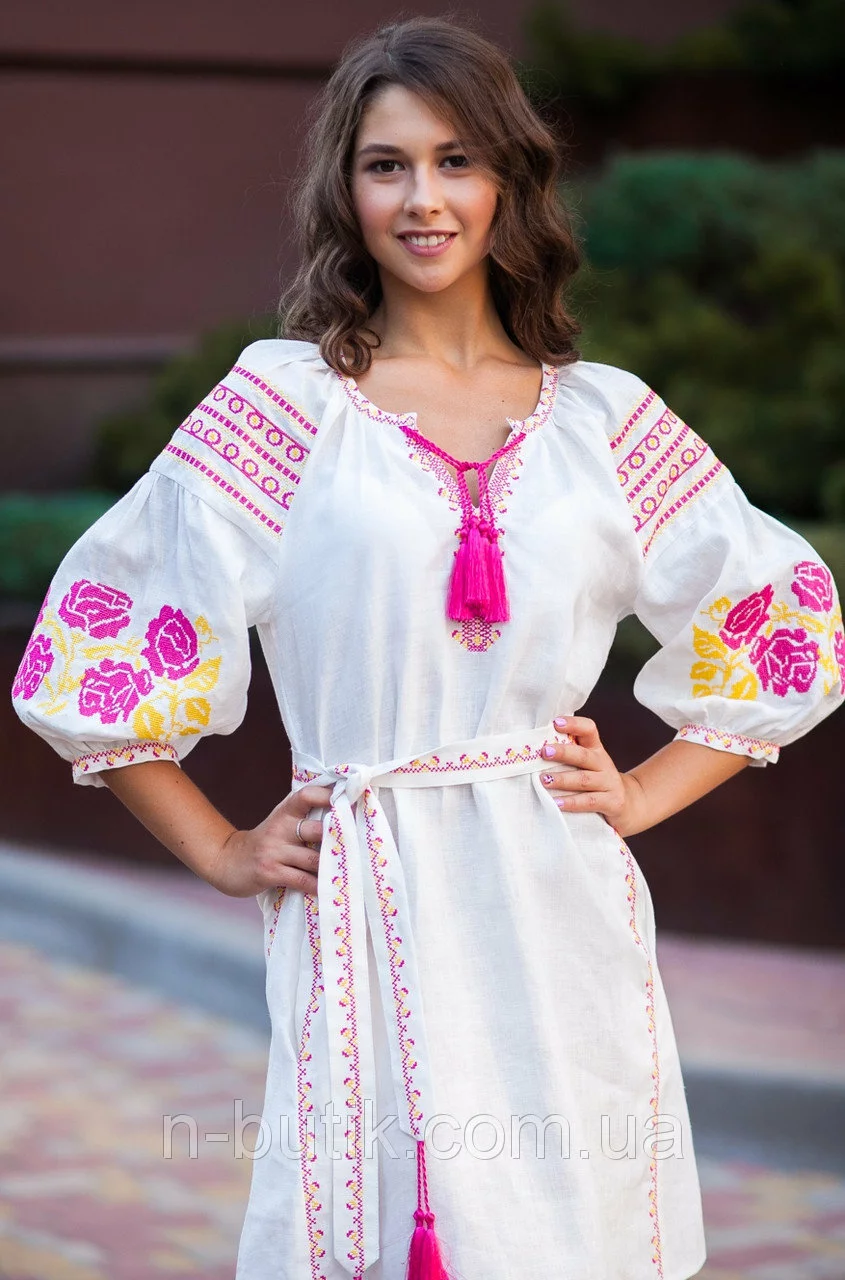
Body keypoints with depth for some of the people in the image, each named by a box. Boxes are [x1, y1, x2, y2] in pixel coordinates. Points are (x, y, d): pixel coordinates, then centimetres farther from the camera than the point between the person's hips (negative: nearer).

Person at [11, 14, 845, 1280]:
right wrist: (221, 853, 2)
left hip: (565, 922, 3)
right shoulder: (284, 401, 0)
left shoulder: (602, 416, 7)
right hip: (372, 921, -2)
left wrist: (644, 793, 7)